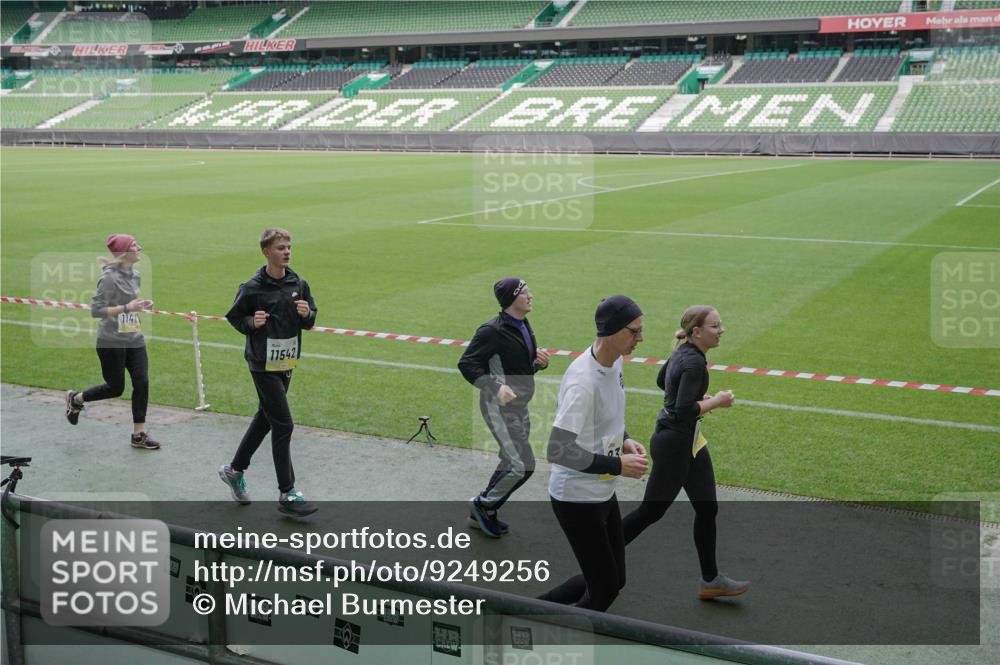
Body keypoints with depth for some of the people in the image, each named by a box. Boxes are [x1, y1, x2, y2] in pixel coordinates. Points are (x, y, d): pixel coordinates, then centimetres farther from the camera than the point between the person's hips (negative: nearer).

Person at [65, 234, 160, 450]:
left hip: (134, 340, 7)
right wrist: (126, 308, -26)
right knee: (115, 388, 6)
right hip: (112, 342, -7)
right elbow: (95, 310, -20)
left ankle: (139, 435, 8)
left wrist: (140, 306, 1)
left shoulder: (135, 275, 6)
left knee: (142, 383, -1)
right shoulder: (110, 277, -18)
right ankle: (75, 399, 34)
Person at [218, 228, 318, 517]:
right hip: (263, 364, -6)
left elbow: (309, 323, 10)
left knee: (265, 418, 18)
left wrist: (307, 315, -12)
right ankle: (287, 495, -1)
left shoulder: (299, 284, 3)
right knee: (283, 425, -8)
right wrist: (252, 323, -20)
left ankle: (234, 470, 38)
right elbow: (234, 317, -1)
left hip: (286, 363, 7)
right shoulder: (252, 288, -12)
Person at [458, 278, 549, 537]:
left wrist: (540, 363, -4)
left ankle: (482, 514, 33)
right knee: (523, 465, -11)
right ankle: (484, 504, 10)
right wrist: (495, 388, -30)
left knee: (511, 463, 18)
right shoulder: (493, 330, -18)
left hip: (520, 407, 10)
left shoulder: (524, 326, 10)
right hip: (500, 407, -9)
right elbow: (467, 363, -20)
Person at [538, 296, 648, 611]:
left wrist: (624, 439, 1)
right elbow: (558, 450, -30)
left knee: (614, 580, 19)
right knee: (604, 591, 0)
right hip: (577, 499, -9)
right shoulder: (582, 381, -28)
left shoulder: (615, 360, 1)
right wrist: (617, 464, -25)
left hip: (604, 492, 9)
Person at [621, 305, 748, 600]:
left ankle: (710, 580, 22)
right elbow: (684, 412, -29)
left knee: (707, 509, 12)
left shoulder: (684, 352, 5)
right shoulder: (693, 362, -24)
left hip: (689, 442, 10)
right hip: (674, 445, -10)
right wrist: (716, 402, -16)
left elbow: (662, 381, 22)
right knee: (651, 511, 3)